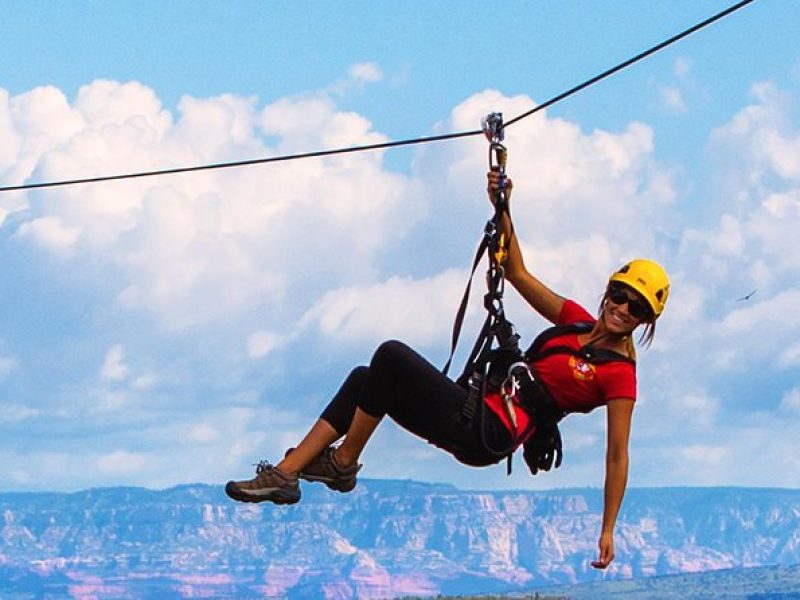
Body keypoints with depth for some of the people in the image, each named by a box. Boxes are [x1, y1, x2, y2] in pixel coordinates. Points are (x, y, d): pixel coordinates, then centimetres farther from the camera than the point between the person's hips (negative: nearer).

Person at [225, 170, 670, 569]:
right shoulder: (579, 322, 14)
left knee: (392, 356, -20)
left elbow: (617, 456, -8)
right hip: (477, 413, 9)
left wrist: (608, 531, -11)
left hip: (488, 434, -9)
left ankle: (343, 465, -7)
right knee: (366, 380, 8)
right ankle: (285, 474, 1)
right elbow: (518, 274, 14)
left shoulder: (620, 374, -6)